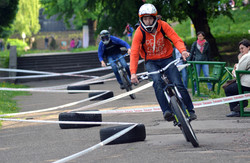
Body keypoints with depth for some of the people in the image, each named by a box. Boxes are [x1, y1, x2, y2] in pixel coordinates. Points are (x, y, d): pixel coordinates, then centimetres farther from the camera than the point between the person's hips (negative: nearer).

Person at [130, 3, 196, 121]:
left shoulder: (163, 26, -13)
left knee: (178, 84, -14)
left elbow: (176, 39, -17)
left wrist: (183, 51, -39)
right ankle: (166, 111, -36)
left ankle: (190, 110, 3)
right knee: (157, 81, -30)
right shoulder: (140, 32, -16)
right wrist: (133, 73, -32)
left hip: (166, 59, 1)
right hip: (151, 62, -1)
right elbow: (134, 53, -21)